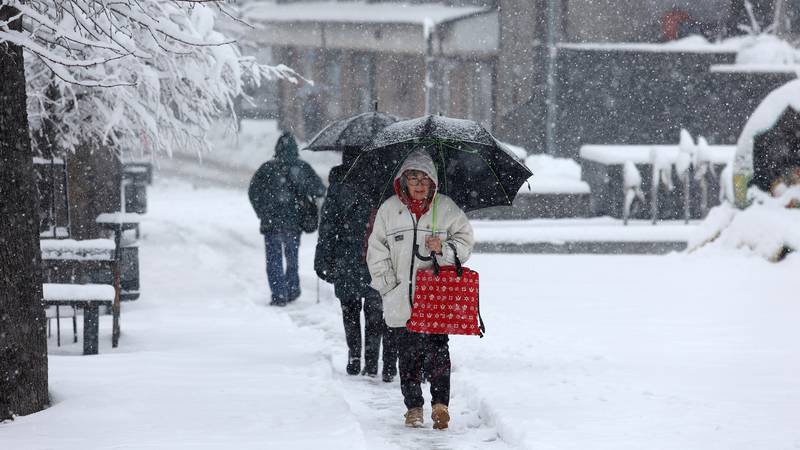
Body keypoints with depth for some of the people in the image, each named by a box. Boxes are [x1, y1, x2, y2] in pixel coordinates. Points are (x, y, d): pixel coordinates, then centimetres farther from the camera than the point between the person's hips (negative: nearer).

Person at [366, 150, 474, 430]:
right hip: (401, 298, 1)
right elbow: (377, 251, 9)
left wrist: (443, 248, -11)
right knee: (409, 354, 5)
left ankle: (440, 404, -4)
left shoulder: (446, 208, 4)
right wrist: (389, 284, 0)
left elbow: (465, 240, 9)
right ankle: (413, 407, 14)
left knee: (438, 351, -9)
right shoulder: (389, 210, 6)